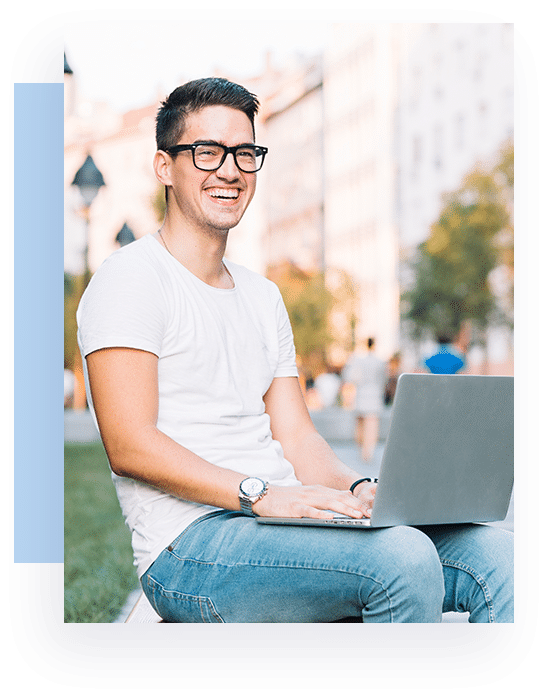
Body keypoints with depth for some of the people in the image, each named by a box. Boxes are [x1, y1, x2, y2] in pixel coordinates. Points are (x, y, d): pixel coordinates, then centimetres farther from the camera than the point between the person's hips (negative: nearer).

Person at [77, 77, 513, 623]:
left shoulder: (262, 296, 23)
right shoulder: (130, 280, -2)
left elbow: (296, 439, 17)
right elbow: (130, 445, -13)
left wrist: (360, 491, -4)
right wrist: (259, 493, -23)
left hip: (286, 531, 7)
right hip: (190, 547, -7)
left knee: (495, 554, -12)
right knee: (402, 558, -31)